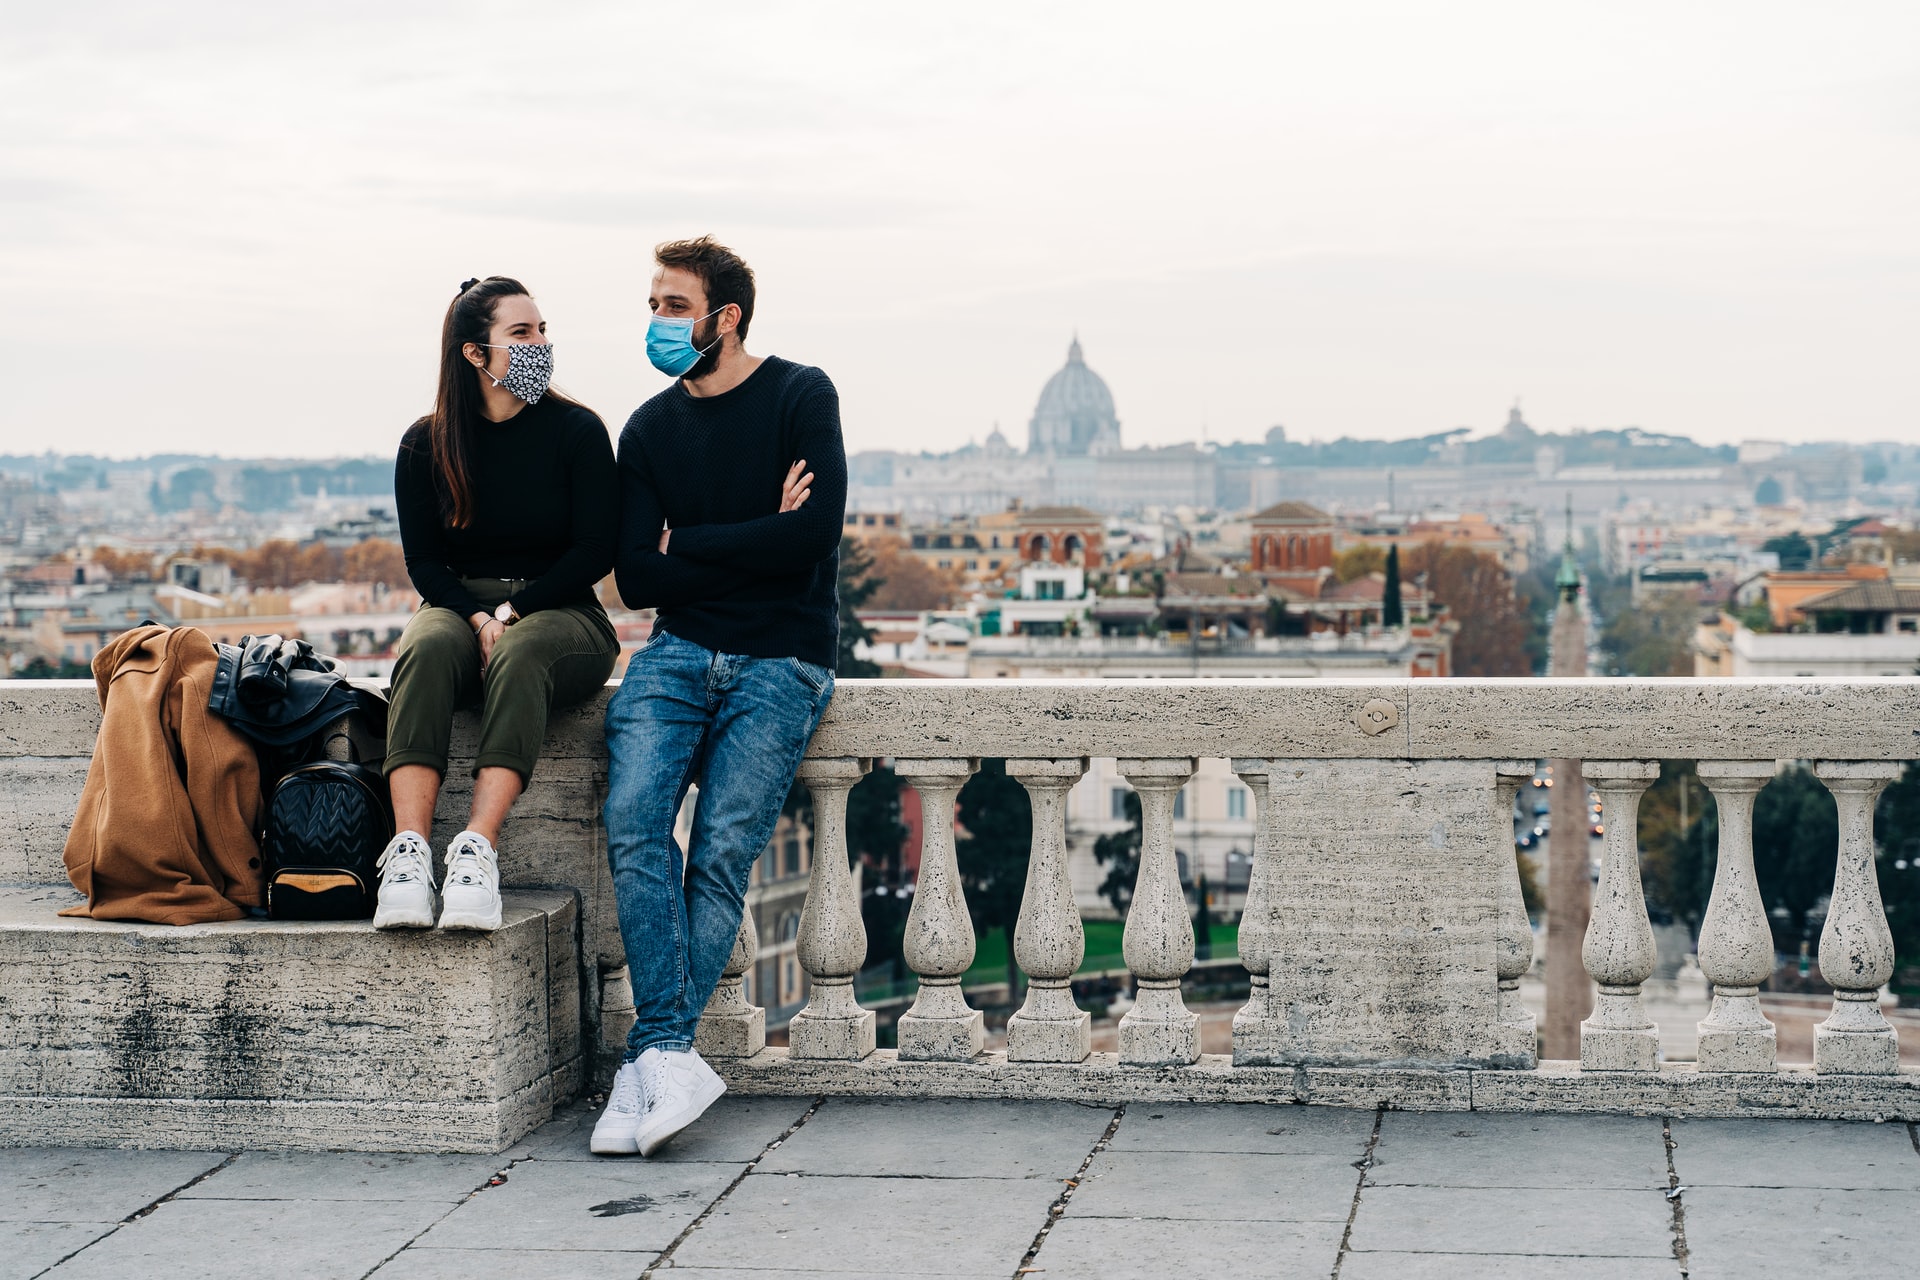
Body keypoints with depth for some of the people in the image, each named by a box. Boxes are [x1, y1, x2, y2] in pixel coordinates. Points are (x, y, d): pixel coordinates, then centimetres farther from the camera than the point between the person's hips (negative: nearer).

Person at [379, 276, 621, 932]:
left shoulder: (576, 430, 1)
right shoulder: (425, 445, 6)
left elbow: (595, 551, -4)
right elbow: (423, 560, 4)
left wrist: (512, 613, -15)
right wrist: (475, 617, -16)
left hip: (559, 612, -1)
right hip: (458, 605, 2)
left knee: (520, 655, -37)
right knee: (426, 649, -34)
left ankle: (478, 850, -50)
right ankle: (409, 852, -46)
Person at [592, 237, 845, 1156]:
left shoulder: (800, 398, 0)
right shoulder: (648, 430, 11)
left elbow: (812, 537, -14)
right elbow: (635, 581, 4)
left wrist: (688, 546, -4)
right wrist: (751, 544, -5)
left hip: (780, 658, -3)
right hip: (679, 650, 3)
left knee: (722, 850, -16)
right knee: (633, 819, -21)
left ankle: (649, 1061, -11)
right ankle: (673, 1056, -22)